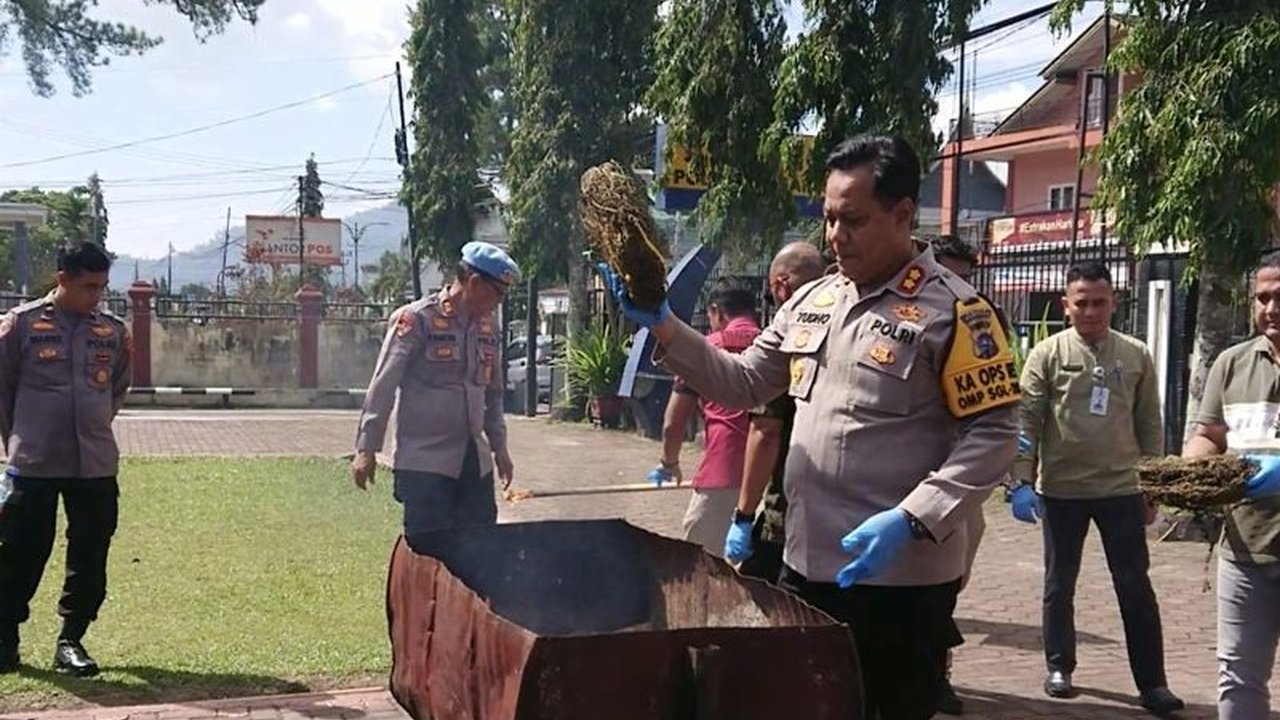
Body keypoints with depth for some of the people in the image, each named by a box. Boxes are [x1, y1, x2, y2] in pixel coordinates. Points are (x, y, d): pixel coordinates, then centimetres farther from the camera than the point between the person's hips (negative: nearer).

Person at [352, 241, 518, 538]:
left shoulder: (488, 327, 12)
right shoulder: (417, 319, -9)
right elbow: (382, 387, -10)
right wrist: (366, 449, -13)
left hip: (475, 460, 7)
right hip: (424, 461, -6)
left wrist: (499, 445, 19)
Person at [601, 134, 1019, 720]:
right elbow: (743, 385, 13)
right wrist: (665, 328, 0)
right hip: (807, 566, 7)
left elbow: (992, 436, -14)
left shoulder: (951, 311, -11)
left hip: (902, 578, -6)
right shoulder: (809, 302, 10)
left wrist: (911, 520, -24)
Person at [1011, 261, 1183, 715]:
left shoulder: (1135, 356, 3)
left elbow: (1149, 425, 8)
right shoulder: (1048, 355, -4)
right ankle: (1059, 667, 25)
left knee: (1136, 586, 4)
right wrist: (1022, 481, -12)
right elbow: (1027, 421, -6)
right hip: (1062, 489, -1)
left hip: (1121, 488, 1)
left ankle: (1152, 682, 11)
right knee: (1060, 583, 11)